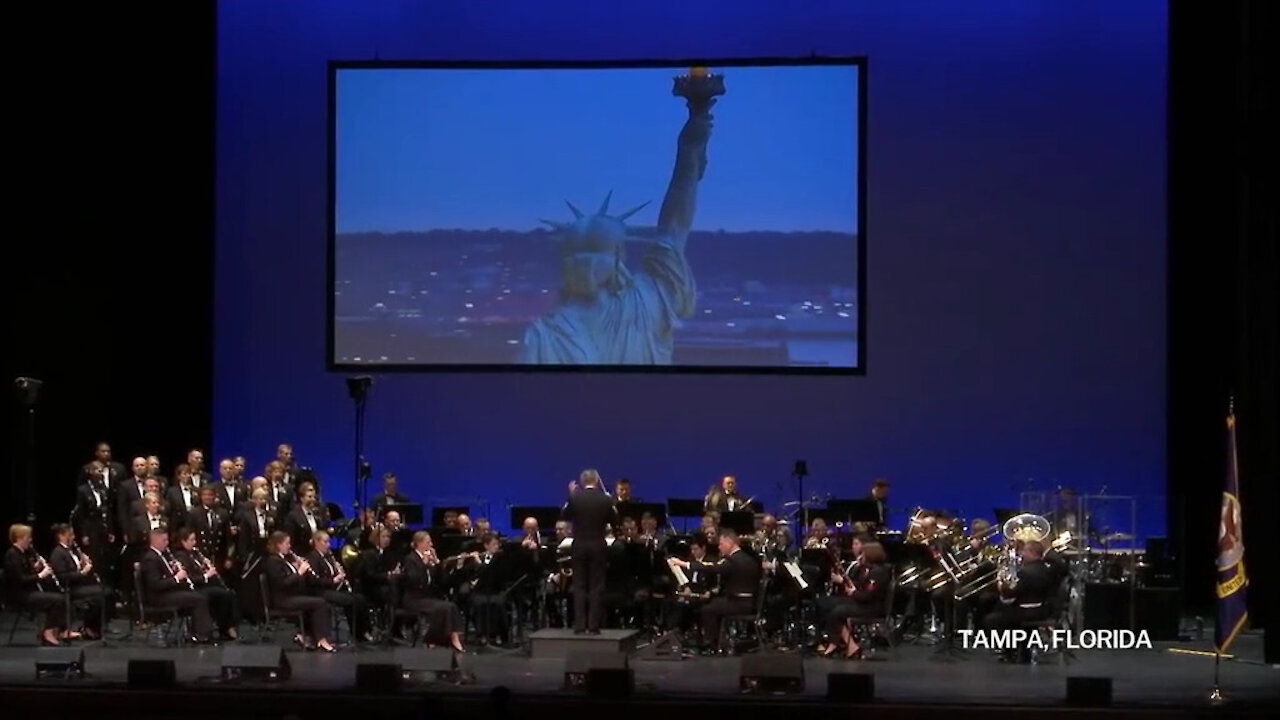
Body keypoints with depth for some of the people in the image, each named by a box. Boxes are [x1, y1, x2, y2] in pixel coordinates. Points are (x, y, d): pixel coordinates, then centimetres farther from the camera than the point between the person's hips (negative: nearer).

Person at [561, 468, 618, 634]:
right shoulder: (605, 500, -6)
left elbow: (565, 516, 9)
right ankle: (594, 625, -1)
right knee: (596, 587, 3)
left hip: (579, 546, 0)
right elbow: (614, 520, 5)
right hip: (598, 546, 0)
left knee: (579, 586, 5)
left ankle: (579, 625, 0)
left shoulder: (574, 498, -7)